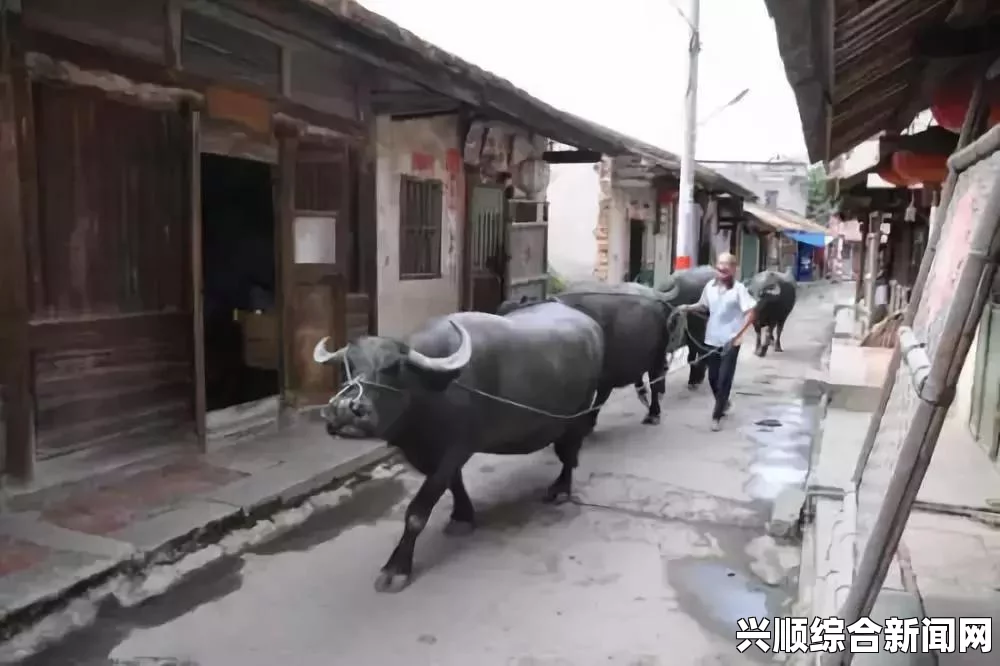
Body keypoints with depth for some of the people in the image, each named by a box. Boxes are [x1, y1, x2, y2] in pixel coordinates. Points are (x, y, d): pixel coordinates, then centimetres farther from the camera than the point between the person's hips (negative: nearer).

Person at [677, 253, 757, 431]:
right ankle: (724, 403, 40)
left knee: (724, 379, -2)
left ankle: (717, 416, 7)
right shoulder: (710, 286, 1)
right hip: (712, 339, 5)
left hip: (730, 342, -5)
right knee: (713, 377, 14)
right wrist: (688, 308, -1)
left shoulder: (738, 289, -13)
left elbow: (751, 313, -15)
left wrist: (738, 335, -22)